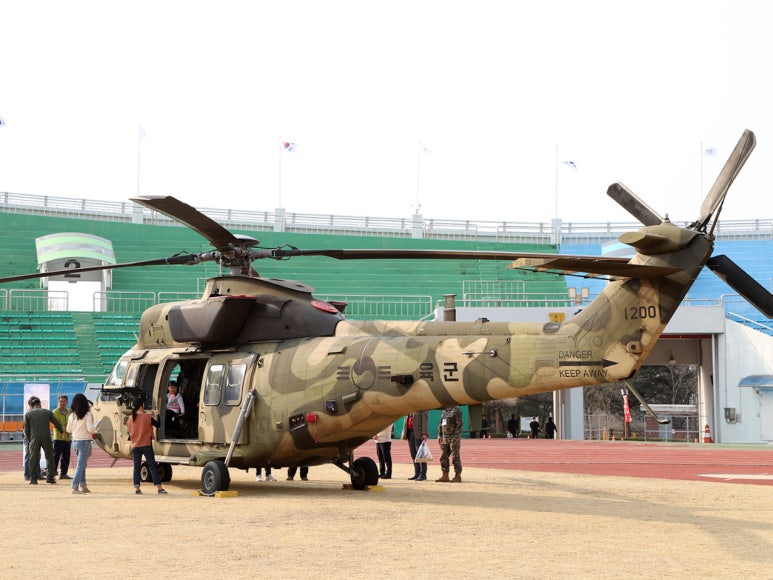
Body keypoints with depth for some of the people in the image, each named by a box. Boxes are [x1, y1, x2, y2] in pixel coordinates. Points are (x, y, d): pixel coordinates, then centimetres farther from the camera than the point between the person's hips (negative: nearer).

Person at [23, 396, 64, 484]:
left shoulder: (28, 414, 4)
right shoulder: (47, 412, 5)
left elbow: (26, 429, 3)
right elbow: (57, 423, 11)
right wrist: (61, 431, 31)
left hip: (34, 438, 0)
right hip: (46, 437, 0)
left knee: (33, 458, 7)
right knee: (49, 457, 11)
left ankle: (33, 479, 3)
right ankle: (50, 477, 6)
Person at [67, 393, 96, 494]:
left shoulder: (72, 415, 2)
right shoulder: (87, 415, -13)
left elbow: (68, 429, 8)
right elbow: (90, 429, -18)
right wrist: (96, 427, 1)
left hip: (75, 440, 6)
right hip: (84, 441, -6)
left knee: (82, 464, 19)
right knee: (80, 466, -5)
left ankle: (83, 486, 23)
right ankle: (74, 488, -9)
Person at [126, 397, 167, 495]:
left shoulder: (131, 418, 0)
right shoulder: (148, 417, -10)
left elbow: (129, 431, 11)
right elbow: (158, 424, 0)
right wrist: (155, 416, 17)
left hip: (135, 446, 3)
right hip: (146, 445, -3)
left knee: (137, 467, 7)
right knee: (152, 466, 2)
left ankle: (137, 488, 1)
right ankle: (159, 487, 0)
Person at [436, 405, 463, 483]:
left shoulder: (456, 410, -9)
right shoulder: (445, 411, 16)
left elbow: (460, 424, -16)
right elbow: (441, 424, 21)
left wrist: (456, 436, -21)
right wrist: (439, 435, 12)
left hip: (454, 438, -8)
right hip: (445, 438, 8)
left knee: (455, 457, -6)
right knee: (443, 457, 6)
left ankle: (458, 477, -3)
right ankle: (445, 476, 10)